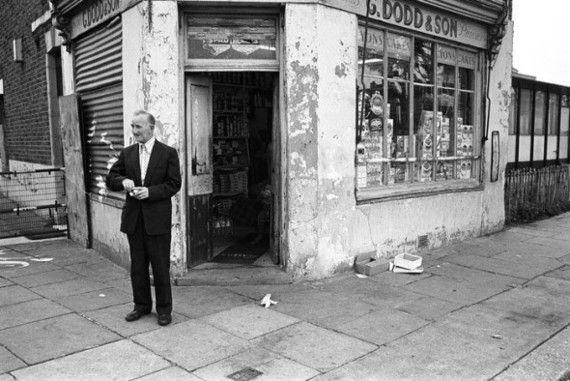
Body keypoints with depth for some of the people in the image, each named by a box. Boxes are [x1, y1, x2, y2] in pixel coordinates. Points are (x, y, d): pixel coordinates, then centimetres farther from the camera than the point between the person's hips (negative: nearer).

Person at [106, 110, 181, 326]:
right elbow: (111, 179, 9)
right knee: (137, 266, 13)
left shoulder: (168, 153, -4)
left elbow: (174, 184, -7)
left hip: (157, 219, -4)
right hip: (134, 219, 4)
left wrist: (150, 191, -19)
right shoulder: (127, 153, 8)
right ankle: (141, 305, 28)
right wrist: (123, 181, -12)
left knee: (161, 266, 4)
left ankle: (164, 308, 18)